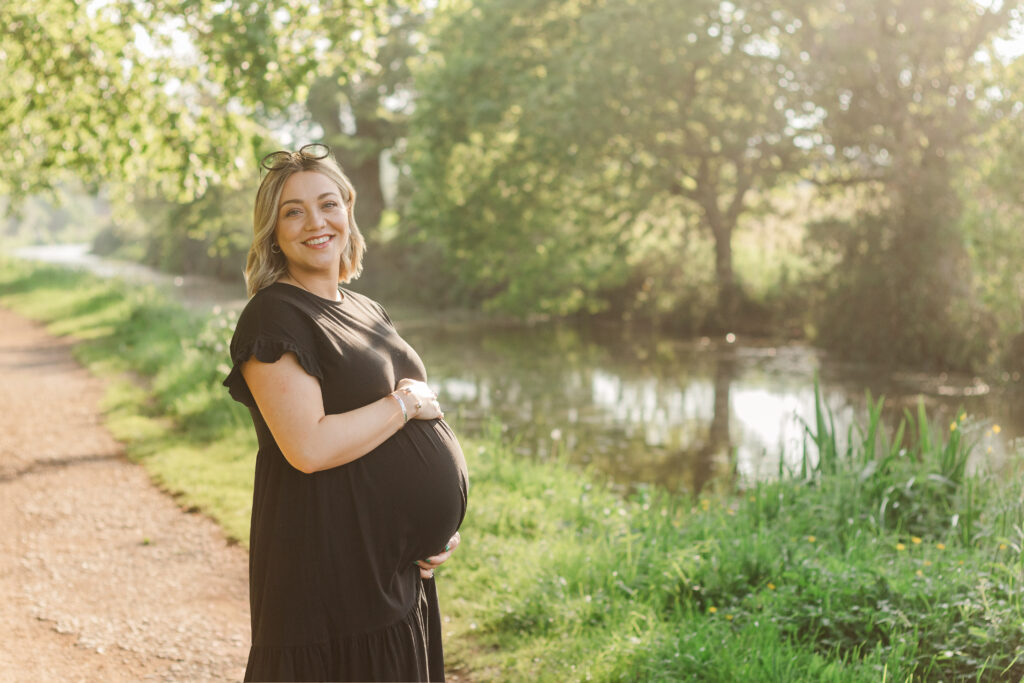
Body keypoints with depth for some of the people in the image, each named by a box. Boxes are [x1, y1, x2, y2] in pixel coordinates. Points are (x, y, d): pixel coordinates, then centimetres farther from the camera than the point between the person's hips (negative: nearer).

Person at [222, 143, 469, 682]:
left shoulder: (366, 311, 13)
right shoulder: (273, 318, -13)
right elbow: (309, 447, -24)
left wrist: (439, 526, 4)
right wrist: (406, 403, -12)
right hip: (333, 572, -8)